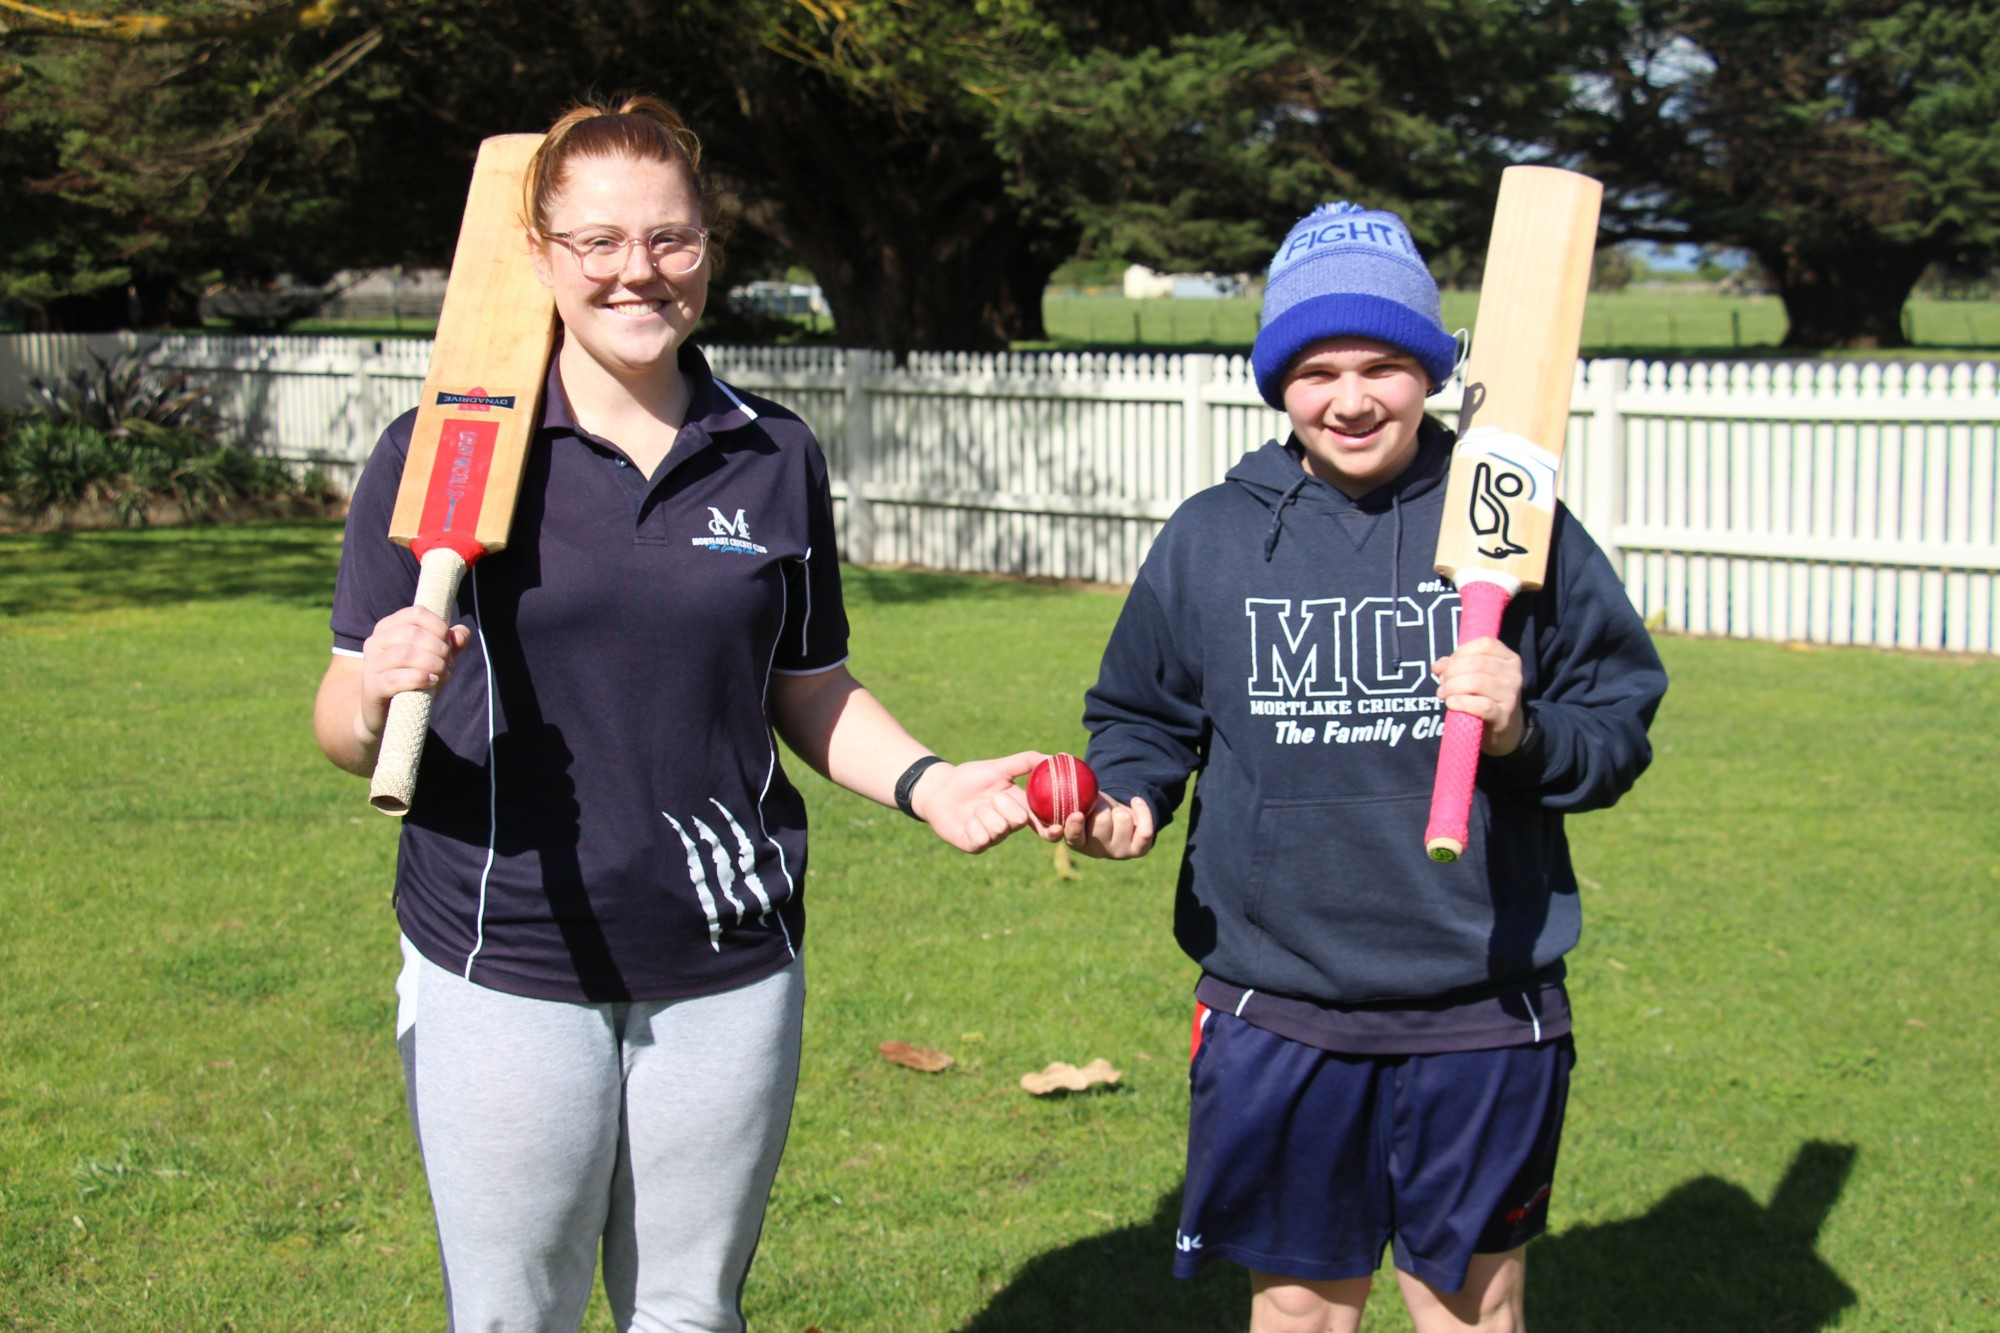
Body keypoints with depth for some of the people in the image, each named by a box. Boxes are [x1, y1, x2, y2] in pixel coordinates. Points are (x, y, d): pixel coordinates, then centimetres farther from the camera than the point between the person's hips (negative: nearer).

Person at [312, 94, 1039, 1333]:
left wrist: (926, 781, -5)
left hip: (728, 971, 3)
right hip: (504, 971, -2)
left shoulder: (775, 460, 4)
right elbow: (346, 733, -5)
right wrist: (379, 691, -27)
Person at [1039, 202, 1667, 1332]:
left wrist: (1522, 731, -18)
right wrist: (1126, 796, -6)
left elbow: (1620, 731, 1)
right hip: (1277, 1015, 1)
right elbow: (1146, 716, 14)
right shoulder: (1210, 538, 2)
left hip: (1481, 1016, -1)